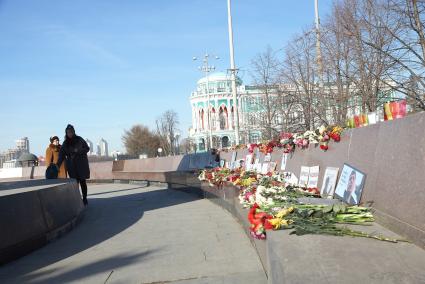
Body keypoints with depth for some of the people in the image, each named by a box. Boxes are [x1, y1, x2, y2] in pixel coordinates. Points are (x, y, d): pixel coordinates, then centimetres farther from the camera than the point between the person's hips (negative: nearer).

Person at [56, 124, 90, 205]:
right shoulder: (65, 143, 6)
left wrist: (78, 150, -14)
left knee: (82, 181, -2)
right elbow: (61, 155, 2)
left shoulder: (79, 140, 0)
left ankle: (84, 199, 5)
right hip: (71, 166, 2)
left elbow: (87, 148, 3)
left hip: (81, 164, -2)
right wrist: (58, 165, -8)